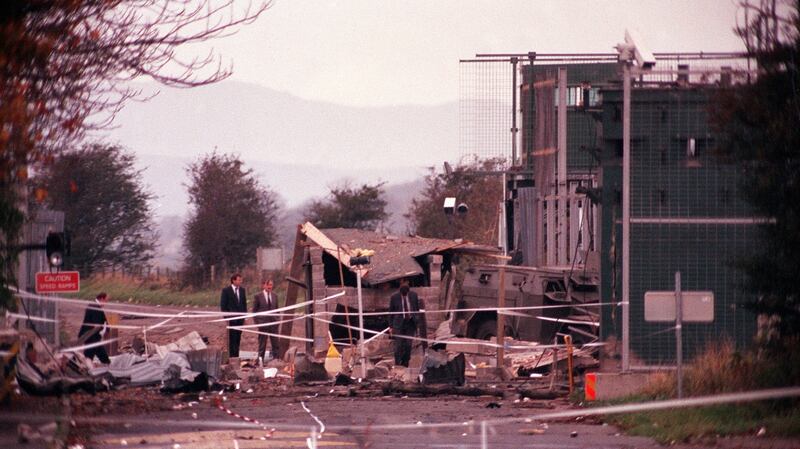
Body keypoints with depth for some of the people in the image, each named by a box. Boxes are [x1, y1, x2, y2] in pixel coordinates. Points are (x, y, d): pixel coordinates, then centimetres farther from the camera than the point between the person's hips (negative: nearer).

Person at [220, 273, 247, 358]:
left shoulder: (242, 290, 10)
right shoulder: (226, 290, -5)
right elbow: (223, 305, -4)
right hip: (231, 318, -5)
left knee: (238, 337, 5)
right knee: (231, 338, -6)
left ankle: (236, 355, 9)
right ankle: (231, 356, -4)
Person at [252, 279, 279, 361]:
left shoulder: (274, 296, 11)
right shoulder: (258, 296, -1)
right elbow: (254, 310, 1)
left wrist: (277, 319, 7)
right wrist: (257, 322, -6)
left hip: (273, 323, 3)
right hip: (263, 323, -3)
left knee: (275, 343, 1)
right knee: (262, 343, 2)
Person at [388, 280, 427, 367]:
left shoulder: (413, 295, 0)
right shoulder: (394, 297, -5)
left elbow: (417, 310, 10)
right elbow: (391, 313, 2)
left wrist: (418, 323, 9)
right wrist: (391, 326, 0)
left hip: (410, 323, 2)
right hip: (399, 323, -2)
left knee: (408, 345, 2)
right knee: (399, 345, -6)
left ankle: (405, 364, 10)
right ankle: (397, 364, 1)